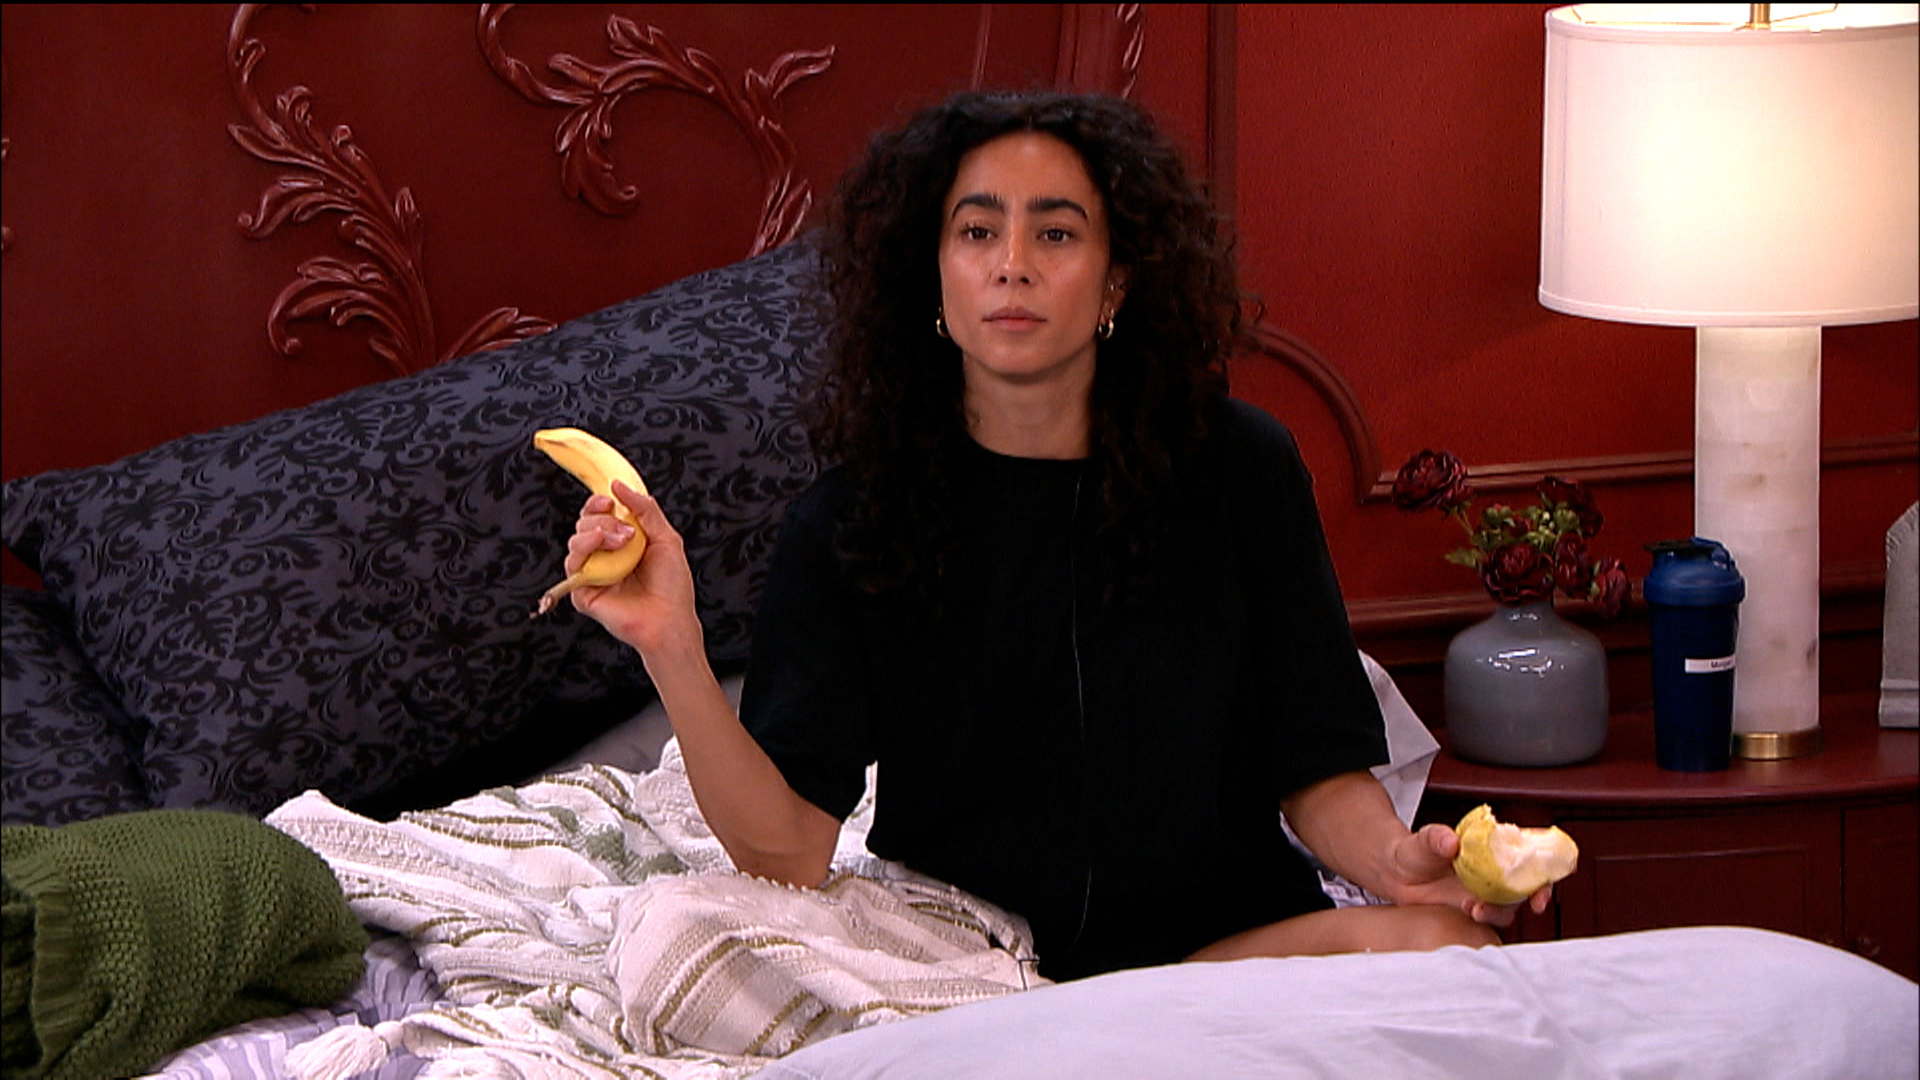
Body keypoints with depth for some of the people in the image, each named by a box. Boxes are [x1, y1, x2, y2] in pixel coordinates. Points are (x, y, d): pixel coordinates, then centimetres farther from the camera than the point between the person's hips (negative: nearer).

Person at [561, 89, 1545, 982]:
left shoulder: (1239, 471, 0)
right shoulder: (852, 519, -1)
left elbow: (1318, 774, 2)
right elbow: (787, 852, -9)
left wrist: (1397, 857, -21)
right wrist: (672, 650, -24)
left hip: (1227, 937, 0)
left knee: (1447, 946, -30)